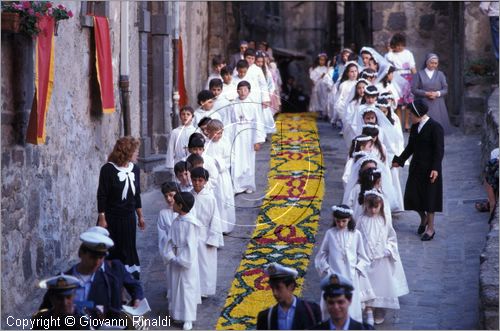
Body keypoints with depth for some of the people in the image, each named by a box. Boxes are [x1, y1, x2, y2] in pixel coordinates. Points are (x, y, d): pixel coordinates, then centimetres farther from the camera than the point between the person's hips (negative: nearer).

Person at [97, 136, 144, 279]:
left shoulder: (135, 169, 5)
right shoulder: (108, 169, -13)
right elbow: (102, 196, -12)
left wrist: (140, 216, 17)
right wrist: (102, 218, -14)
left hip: (129, 219, 5)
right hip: (111, 219, -5)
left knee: (128, 249, 9)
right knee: (111, 251, 1)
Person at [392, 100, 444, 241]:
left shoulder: (435, 127, -14)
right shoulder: (415, 127, 7)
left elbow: (439, 150, -16)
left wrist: (435, 168, -21)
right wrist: (399, 160, 17)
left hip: (430, 168, -7)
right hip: (416, 166, 7)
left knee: (429, 196, 1)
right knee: (412, 196, 5)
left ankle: (430, 228, 14)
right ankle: (423, 218, 31)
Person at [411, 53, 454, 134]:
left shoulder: (440, 74, 10)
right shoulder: (419, 74, 5)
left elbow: (445, 90, 8)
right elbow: (414, 89, -1)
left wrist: (437, 93, -12)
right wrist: (426, 93, -14)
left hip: (437, 106, 1)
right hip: (423, 104, -1)